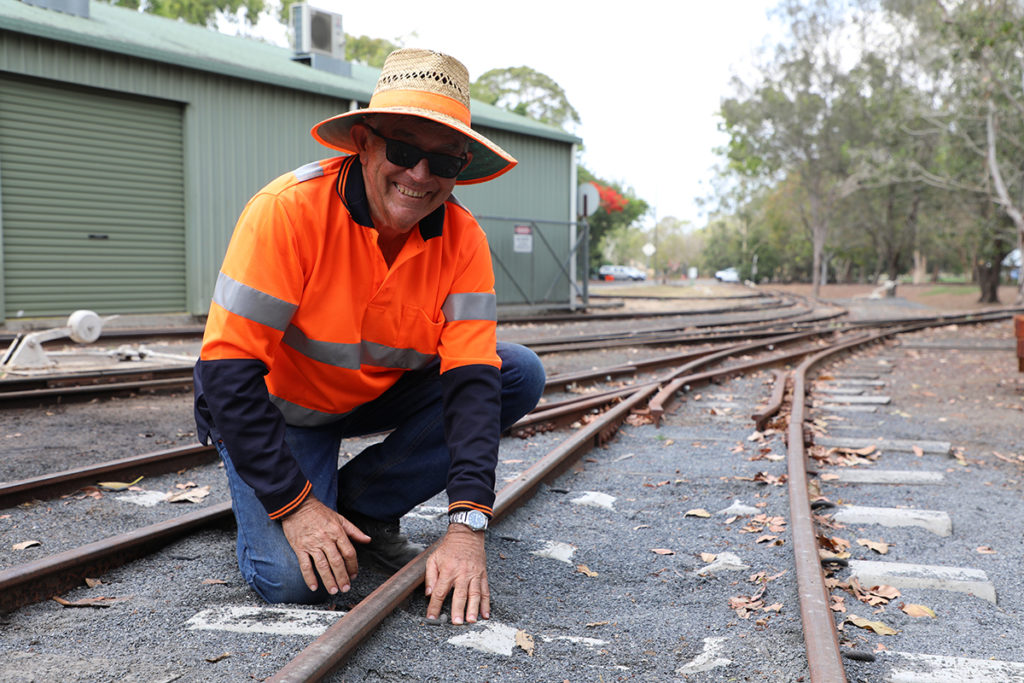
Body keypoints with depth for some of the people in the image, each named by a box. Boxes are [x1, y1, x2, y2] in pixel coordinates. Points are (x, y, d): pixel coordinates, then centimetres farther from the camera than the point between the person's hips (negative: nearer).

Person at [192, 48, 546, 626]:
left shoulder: (462, 238, -17)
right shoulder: (290, 209, -29)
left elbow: (471, 378, -22)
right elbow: (228, 369, -28)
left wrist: (467, 525, -33)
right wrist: (294, 506, -29)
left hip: (382, 394, 5)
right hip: (275, 404, -4)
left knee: (520, 376, -15)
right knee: (295, 578, -25)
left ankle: (361, 505, -4)